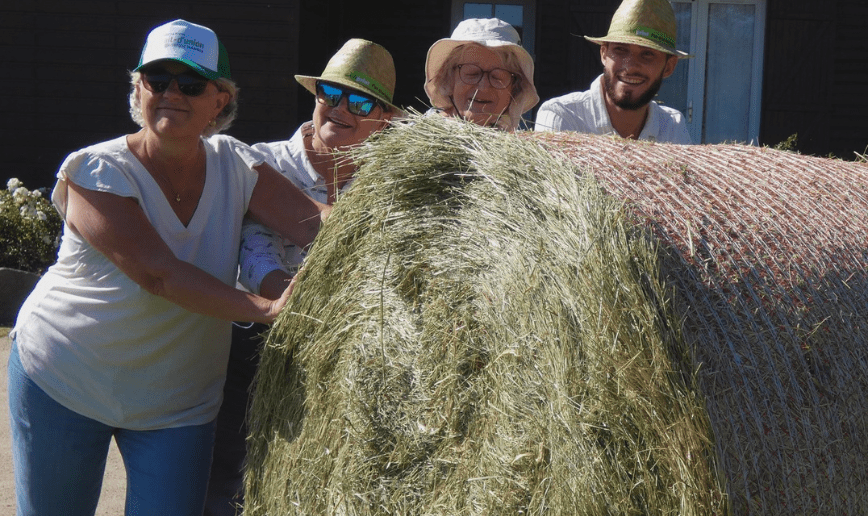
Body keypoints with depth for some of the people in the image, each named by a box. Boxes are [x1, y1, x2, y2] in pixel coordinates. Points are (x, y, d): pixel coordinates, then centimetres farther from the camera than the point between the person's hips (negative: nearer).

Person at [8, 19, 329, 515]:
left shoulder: (233, 165, -6)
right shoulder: (95, 172, -19)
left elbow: (317, 221, -18)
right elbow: (158, 273, -30)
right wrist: (267, 309, -38)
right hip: (62, 381, -2)